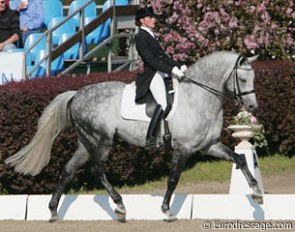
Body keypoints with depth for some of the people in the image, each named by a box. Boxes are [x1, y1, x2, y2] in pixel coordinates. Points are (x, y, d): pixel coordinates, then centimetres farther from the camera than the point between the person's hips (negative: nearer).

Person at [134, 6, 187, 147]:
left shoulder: (150, 35, 18)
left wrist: (179, 67, 9)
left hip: (162, 73, 10)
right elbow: (150, 60, -19)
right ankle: (150, 139, -27)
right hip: (152, 75, -10)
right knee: (163, 104, -25)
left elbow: (163, 56, 19)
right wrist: (172, 70, -23)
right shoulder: (141, 38, -10)